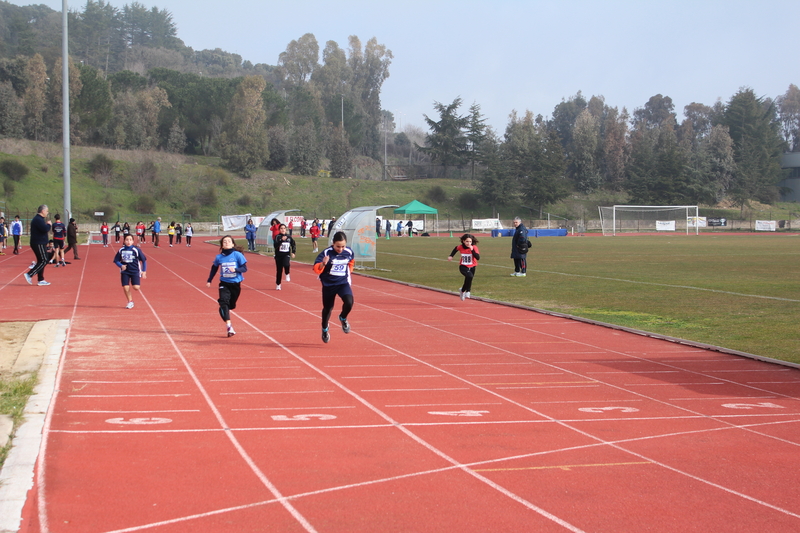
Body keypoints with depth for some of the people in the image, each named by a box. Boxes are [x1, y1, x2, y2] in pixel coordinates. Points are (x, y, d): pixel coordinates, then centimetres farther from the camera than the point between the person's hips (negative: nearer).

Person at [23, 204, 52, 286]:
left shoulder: (39, 219, 18)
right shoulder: (38, 219, -16)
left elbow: (43, 229, 21)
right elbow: (45, 229, -26)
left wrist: (47, 225, 4)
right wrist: (49, 225, -7)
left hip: (40, 243, 11)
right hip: (39, 243, -11)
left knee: (41, 261, 11)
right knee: (44, 261, -10)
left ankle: (41, 280, 13)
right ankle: (29, 274, -11)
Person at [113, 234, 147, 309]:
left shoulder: (136, 249, -8)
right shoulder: (121, 250, -2)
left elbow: (144, 260, -1)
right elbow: (116, 260, 6)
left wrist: (144, 271, -3)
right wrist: (121, 266, -15)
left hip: (135, 271, -2)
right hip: (125, 272, 2)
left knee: (136, 287, -14)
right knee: (125, 287, -4)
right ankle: (130, 302, 18)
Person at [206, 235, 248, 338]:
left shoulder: (238, 255, -8)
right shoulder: (219, 257, -1)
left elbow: (244, 268, -7)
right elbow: (214, 268, 16)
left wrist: (235, 269, -25)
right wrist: (209, 280, 20)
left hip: (236, 284, 0)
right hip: (224, 284, 0)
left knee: (231, 305, 13)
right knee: (223, 302, -21)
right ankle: (229, 326, -27)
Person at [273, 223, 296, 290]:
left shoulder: (289, 237, 2)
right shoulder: (277, 237, -7)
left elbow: (294, 245, 15)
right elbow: (276, 245, -22)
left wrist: (293, 252, 2)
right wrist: (282, 240, -34)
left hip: (286, 255, 0)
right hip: (279, 256, 0)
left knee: (286, 264, -32)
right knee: (279, 271, 7)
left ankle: (287, 274, -1)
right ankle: (278, 285, 25)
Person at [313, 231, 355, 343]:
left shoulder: (349, 252, -8)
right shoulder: (327, 253, -19)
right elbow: (316, 269, -24)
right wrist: (323, 264, -43)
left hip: (343, 283, 1)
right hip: (328, 284, -1)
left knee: (349, 302, -24)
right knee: (327, 308, 14)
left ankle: (343, 318, 10)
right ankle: (324, 330, 42)